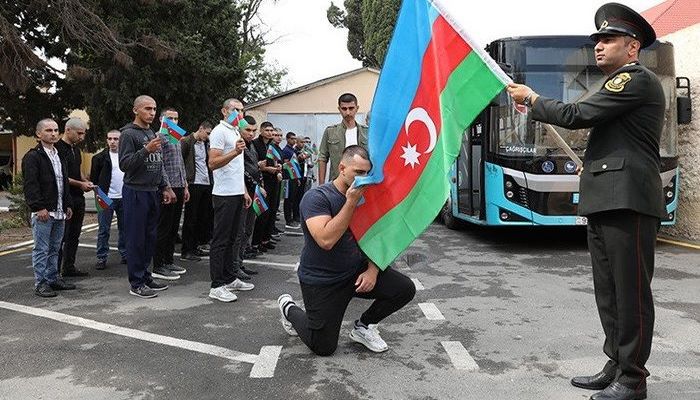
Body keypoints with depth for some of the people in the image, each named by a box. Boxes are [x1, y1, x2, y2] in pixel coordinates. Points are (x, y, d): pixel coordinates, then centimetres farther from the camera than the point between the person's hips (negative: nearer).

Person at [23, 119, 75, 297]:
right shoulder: (32, 156, -8)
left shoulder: (58, 155, 19)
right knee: (41, 249, -2)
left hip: (58, 212, 8)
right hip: (43, 212, -8)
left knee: (54, 249, 14)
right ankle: (40, 284, 4)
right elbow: (30, 185, -14)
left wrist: (67, 205, 20)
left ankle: (53, 278, 23)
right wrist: (39, 207, -20)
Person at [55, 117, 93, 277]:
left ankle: (69, 267, 21)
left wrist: (86, 181, 9)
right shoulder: (58, 148, -12)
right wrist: (80, 184, -16)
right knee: (61, 236, -5)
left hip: (78, 198, 9)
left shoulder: (75, 148, 17)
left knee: (74, 234, 12)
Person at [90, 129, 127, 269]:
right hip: (107, 198, -3)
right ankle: (101, 258, 6)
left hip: (124, 198, 3)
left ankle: (125, 255, 19)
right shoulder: (100, 157, 1)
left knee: (124, 228, 10)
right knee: (104, 230, 0)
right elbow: (93, 178, 2)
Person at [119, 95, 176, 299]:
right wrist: (145, 150, -25)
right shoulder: (129, 134, -8)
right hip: (136, 192, -8)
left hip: (153, 192, 8)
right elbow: (124, 164, -15)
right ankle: (136, 283, 5)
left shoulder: (152, 134, 16)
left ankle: (145, 275, 22)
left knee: (150, 237, 11)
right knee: (136, 239, -2)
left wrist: (165, 187, 15)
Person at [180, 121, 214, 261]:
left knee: (203, 217, 9)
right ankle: (186, 251, 5)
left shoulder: (206, 144, 17)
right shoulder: (186, 141, -5)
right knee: (191, 218, -2)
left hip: (206, 184, 7)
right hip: (193, 184, -7)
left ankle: (195, 247, 20)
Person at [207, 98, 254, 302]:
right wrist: (235, 152, -33)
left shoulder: (235, 132, 21)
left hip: (237, 194, 10)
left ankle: (230, 279, 22)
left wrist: (244, 191, 21)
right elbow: (213, 163, -20)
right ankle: (217, 286, -1)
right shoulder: (219, 132, -9)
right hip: (225, 195, -9)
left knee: (231, 239, 14)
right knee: (220, 240, -5)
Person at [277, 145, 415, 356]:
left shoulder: (365, 197, 1)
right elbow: (326, 240, -33)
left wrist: (373, 269, -11)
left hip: (356, 271, 6)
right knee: (324, 347, -1)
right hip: (321, 281, -6)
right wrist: (351, 203, -31)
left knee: (406, 289, -9)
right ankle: (289, 308, 26)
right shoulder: (317, 197, -19)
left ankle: (363, 327, 13)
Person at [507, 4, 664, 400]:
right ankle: (616, 366, 22)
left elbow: (576, 115, -14)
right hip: (605, 202, 10)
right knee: (609, 292, 12)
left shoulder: (637, 79, -6)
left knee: (631, 291, -2)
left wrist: (532, 98, 0)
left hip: (628, 203, -10)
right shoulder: (620, 84, 24)